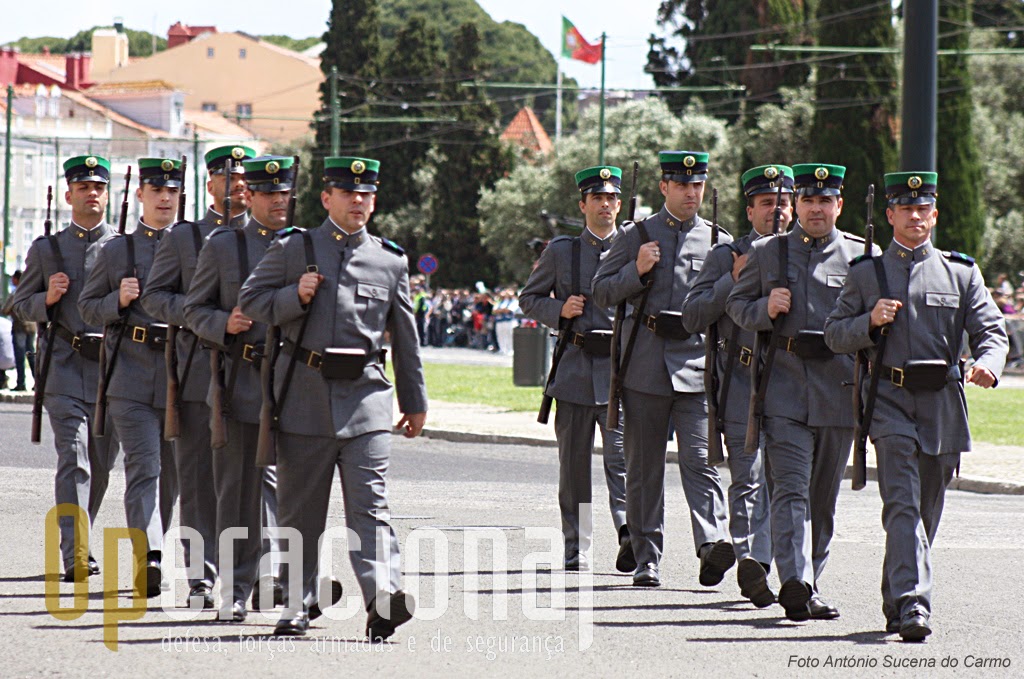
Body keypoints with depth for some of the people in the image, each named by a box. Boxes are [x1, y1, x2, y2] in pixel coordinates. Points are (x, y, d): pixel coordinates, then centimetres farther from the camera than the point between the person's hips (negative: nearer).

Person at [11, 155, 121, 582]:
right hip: (64, 368, -2)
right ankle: (76, 555, -22)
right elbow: (19, 306, 13)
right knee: (74, 460, -15)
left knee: (100, 465, 8)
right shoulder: (46, 250, 11)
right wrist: (48, 299, -7)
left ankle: (76, 543, 26)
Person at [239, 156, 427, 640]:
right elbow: (250, 300, 7)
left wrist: (415, 402, 17)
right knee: (300, 510, 6)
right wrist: (295, 296, -11)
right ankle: (295, 608, 13)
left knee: (369, 504, -12)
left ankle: (382, 596, -25)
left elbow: (406, 336, 16)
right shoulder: (292, 250, 7)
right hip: (305, 397, 0)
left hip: (366, 396, 0)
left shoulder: (391, 261, 11)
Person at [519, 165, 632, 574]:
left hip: (622, 367, -1)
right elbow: (529, 299, 15)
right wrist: (559, 310, -4)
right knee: (574, 463, 5)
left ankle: (628, 535, -28)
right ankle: (576, 550, 12)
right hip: (575, 367, 1)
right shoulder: (561, 251, 10)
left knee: (622, 455, -16)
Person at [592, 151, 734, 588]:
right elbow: (602, 294, 6)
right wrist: (636, 272, -9)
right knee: (643, 466, 5)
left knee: (700, 458, -15)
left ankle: (712, 542, -28)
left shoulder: (719, 241, 12)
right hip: (645, 366, 1)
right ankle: (646, 558, 10)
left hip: (698, 364, -1)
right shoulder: (634, 236, 9)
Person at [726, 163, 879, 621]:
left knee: (824, 494, 10)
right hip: (784, 382, -2)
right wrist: (766, 309, -8)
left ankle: (808, 581, 24)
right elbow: (736, 305, 13)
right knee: (791, 488, -14)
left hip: (839, 389, 2)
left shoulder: (862, 254, 8)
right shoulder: (766, 253, 9)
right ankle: (797, 585, -24)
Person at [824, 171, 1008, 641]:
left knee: (927, 511, 10)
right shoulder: (865, 273, 9)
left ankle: (896, 606, 28)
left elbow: (992, 332, 2)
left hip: (943, 404, 2)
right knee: (903, 504, -18)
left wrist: (987, 364, -20)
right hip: (889, 399, -2)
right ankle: (913, 604, -28)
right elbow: (834, 334, 9)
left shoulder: (962, 273, 10)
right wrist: (870, 322, -11)